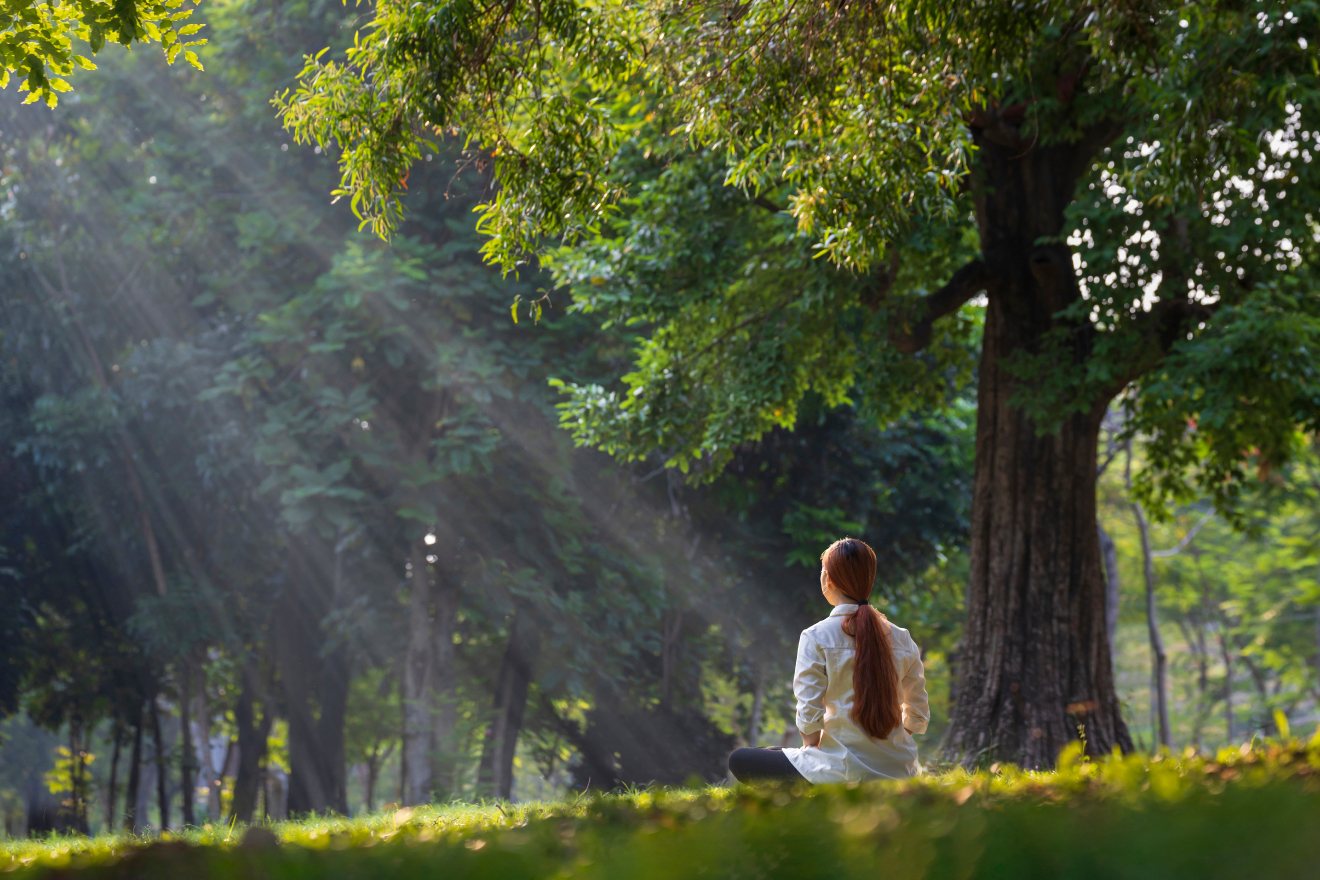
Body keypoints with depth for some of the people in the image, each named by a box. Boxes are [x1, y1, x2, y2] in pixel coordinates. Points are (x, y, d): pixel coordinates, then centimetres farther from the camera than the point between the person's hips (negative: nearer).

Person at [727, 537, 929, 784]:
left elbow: (809, 719, -13)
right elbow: (918, 717, 7)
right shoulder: (902, 639, 3)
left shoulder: (816, 638, -11)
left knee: (739, 761, 9)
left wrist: (811, 752, 6)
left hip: (846, 774, -6)